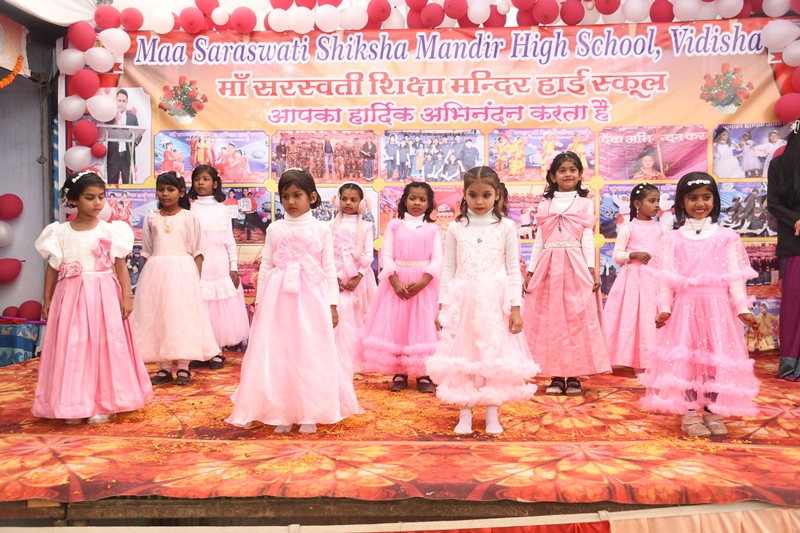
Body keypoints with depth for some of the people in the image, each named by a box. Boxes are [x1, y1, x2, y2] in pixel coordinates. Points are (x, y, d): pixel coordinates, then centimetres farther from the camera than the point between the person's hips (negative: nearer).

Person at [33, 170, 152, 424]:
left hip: (104, 296, -1)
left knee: (104, 348, 3)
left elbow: (121, 266, 0)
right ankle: (74, 404, 14)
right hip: (71, 297, 1)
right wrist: (47, 300, 8)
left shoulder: (110, 231, 0)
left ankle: (102, 403, 13)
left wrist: (126, 296, -7)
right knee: (72, 350, 3)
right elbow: (53, 268, 9)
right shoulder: (60, 232, 4)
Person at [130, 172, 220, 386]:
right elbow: (147, 252, 12)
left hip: (182, 271, -3)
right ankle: (165, 368, 13)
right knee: (158, 317, 4)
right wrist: (150, 276, 5)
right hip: (156, 272, 3)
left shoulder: (188, 217, 1)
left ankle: (183, 367, 6)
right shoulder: (151, 218, 10)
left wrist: (196, 279, -8)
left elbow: (197, 251, -1)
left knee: (182, 316, -2)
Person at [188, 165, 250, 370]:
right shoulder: (190, 209, 3)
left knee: (221, 310, 2)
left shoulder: (222, 209, 6)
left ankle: (217, 353, 12)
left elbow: (230, 241, 7)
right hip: (198, 268, -1)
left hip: (220, 268, 1)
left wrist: (234, 268, 2)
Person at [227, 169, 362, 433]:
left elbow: (329, 269, 4)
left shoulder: (321, 229, 3)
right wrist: (260, 300, 6)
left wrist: (332, 304, 1)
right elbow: (266, 266, 10)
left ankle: (309, 414, 13)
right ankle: (281, 413, 14)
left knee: (311, 353, 2)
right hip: (278, 298, 2)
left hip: (311, 298, -1)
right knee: (277, 353, 3)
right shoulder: (275, 229, 7)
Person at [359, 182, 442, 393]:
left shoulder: (433, 229, 6)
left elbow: (437, 260, -2)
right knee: (395, 326, 1)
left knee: (422, 327, 0)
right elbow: (387, 255, -1)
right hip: (397, 282, 1)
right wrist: (395, 281, -15)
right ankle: (399, 373, 11)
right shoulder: (394, 225, 6)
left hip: (423, 284, -1)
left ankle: (423, 374, 7)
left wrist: (422, 282, -17)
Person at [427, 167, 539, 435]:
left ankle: (492, 414, 14)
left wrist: (515, 308, -4)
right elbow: (448, 270, 8)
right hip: (462, 301, 1)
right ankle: (465, 414, 15)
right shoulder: (456, 228, 6)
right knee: (462, 354, 4)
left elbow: (513, 270, 2)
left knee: (494, 354, 2)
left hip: (494, 302, -1)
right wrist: (442, 306, 5)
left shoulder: (506, 227, 2)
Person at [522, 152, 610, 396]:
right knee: (551, 320, 2)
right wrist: (530, 272, 7)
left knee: (577, 320, -2)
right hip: (548, 267, 2)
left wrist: (592, 270, -7)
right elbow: (539, 240, 12)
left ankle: (573, 376, 5)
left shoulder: (585, 203, 7)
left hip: (575, 267, -2)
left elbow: (587, 238, 3)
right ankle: (556, 377, 9)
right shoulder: (544, 204, 12)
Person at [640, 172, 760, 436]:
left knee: (717, 358, 2)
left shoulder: (726, 237, 6)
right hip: (686, 306, 0)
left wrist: (742, 308, -3)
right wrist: (664, 308, -9)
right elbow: (667, 278, 0)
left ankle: (712, 411, 15)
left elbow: (735, 276, 3)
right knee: (686, 357, -1)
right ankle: (689, 413, 8)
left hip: (718, 307, 1)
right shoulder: (673, 239, 4)